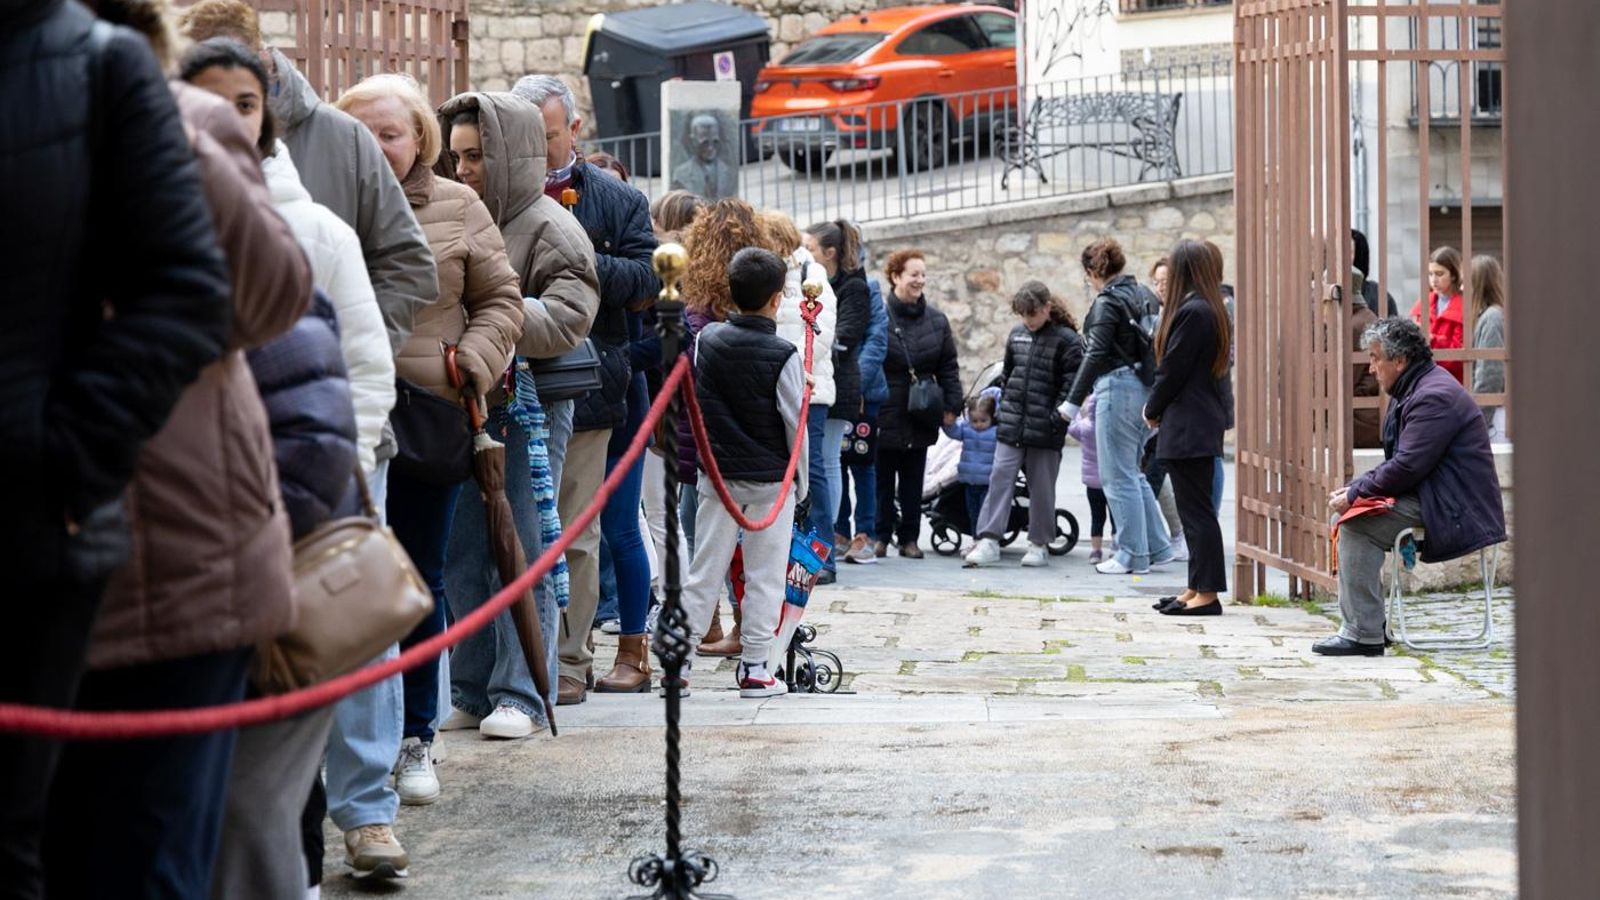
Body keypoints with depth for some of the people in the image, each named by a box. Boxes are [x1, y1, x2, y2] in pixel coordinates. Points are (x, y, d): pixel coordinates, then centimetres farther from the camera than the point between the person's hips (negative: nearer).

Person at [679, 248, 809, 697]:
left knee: (705, 568, 9)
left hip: (717, 474, 4)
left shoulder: (707, 339, -2)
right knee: (764, 575, 4)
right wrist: (801, 483, 4)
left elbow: (699, 401, 9)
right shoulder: (783, 356, -14)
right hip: (771, 479, -3)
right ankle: (754, 668, 4)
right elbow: (795, 424, -8)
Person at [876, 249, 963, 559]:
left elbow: (949, 367, 11)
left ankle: (909, 538, 15)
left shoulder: (936, 320, 7)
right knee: (882, 478, 3)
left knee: (913, 480, 9)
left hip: (920, 417, 4)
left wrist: (952, 405, 5)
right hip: (885, 414, -4)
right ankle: (880, 535, 12)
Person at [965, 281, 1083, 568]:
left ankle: (1039, 544, 15)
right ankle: (988, 540, -4)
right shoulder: (1017, 335, 10)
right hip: (1011, 426, 5)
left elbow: (1072, 384, -9)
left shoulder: (1066, 340, -7)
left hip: (1044, 431, -5)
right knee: (1000, 478, -2)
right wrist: (1005, 404, 14)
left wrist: (1056, 418, -14)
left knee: (1041, 487, 5)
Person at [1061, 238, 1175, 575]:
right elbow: (1148, 345, 15)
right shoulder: (1137, 295, 14)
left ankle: (1132, 555, 2)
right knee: (1132, 473, 17)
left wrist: (1073, 402, -12)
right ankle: (1157, 547, 18)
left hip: (1117, 386, -9)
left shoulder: (1107, 302, -11)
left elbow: (1096, 355, -16)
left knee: (1119, 477, -1)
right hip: (1144, 389, 9)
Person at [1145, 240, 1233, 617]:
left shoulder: (1191, 311, -17)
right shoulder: (1212, 310, 13)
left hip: (1187, 426, -10)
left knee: (1195, 508, -7)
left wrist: (1153, 410, 0)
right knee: (1196, 508, 14)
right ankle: (1198, 588, 19)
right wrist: (1159, 407, 9)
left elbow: (1172, 369, -15)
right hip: (1205, 422, 10)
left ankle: (1207, 593, -5)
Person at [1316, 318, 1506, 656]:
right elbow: (1397, 462, 18)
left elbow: (1406, 467, -24)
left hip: (1452, 511, -11)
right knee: (1347, 515, 7)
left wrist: (1355, 494, -14)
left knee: (1358, 525, -20)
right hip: (1429, 498, 11)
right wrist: (1354, 489, 4)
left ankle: (1363, 634, -18)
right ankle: (1369, 623, 6)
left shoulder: (1435, 398, -18)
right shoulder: (1413, 390, 17)